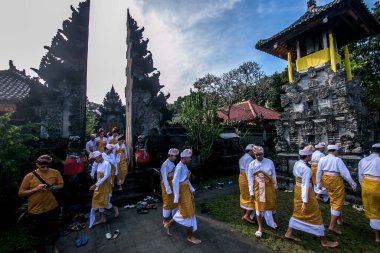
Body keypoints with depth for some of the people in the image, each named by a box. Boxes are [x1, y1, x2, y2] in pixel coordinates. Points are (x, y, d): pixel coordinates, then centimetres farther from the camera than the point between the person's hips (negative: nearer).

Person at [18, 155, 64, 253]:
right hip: (35, 210, -1)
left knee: (53, 229, 20)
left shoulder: (55, 173, -9)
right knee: (36, 232, 15)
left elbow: (61, 185, 1)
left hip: (52, 207, 1)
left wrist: (54, 187, -20)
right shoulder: (30, 176, -12)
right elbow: (20, 193, -7)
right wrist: (36, 189, -22)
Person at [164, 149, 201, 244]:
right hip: (182, 191, -10)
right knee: (188, 213, 3)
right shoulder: (179, 167, -22)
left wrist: (192, 189, 20)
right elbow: (175, 182, -22)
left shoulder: (184, 166, 8)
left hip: (186, 190, 10)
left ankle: (168, 225, 36)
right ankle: (190, 236, 21)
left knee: (184, 212, 20)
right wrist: (176, 196, -19)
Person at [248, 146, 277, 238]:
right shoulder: (252, 164, -9)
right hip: (258, 189, -1)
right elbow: (250, 179, -4)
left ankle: (271, 221, 48)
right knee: (259, 207, 6)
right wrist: (251, 192, -2)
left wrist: (275, 186, 10)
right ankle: (260, 228, 25)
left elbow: (273, 175, 3)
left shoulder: (269, 162, -8)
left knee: (271, 204, 16)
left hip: (269, 187, 1)